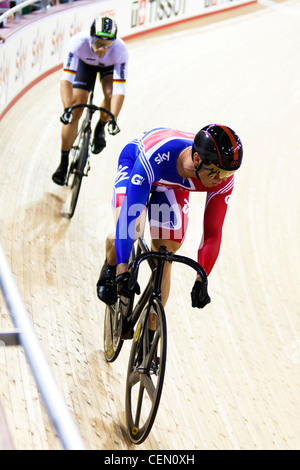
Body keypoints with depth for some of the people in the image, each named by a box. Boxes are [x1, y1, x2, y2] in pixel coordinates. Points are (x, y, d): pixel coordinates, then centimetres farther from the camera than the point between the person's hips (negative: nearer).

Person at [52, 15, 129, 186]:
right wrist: (67, 108, -52)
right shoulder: (79, 42, -40)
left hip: (110, 66, 0)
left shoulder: (120, 50, -40)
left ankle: (100, 128, 3)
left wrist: (113, 119, -50)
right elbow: (67, 78, -41)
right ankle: (64, 162, 2)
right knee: (75, 110, -9)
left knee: (110, 94, -30)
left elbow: (119, 90, -41)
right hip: (85, 63, 0)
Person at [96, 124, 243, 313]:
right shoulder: (156, 156, -47)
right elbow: (129, 211, -48)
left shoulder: (224, 179, -35)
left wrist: (201, 279, -34)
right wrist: (122, 269, -53)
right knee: (131, 228, -30)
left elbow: (213, 233, -27)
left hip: (175, 185, 3)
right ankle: (110, 268, 4)